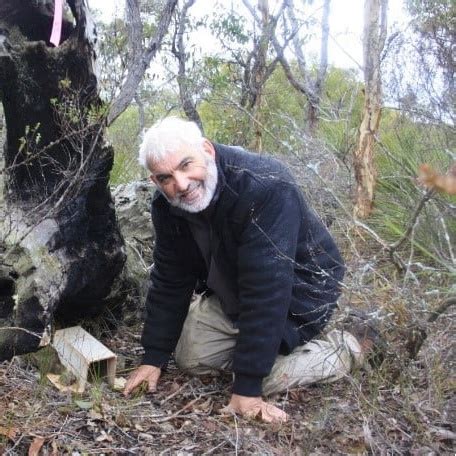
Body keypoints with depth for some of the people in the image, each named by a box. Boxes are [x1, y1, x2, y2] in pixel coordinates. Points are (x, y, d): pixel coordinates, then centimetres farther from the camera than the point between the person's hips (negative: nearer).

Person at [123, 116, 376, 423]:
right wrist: (154, 357, -6)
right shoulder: (167, 205, -15)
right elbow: (170, 280, -4)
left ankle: (345, 350, 6)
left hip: (299, 290, -6)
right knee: (190, 358, 2)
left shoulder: (266, 187, -37)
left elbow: (265, 290, -38)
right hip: (229, 293, 6)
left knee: (257, 377, -15)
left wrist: (247, 387, -34)